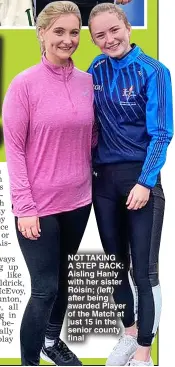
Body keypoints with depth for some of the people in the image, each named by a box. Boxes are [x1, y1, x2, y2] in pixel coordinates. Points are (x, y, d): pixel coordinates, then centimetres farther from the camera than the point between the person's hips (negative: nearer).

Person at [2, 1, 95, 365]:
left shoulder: (88, 82, 2)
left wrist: (87, 180, 3)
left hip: (78, 200, 5)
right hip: (39, 205, -5)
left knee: (61, 277, 19)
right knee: (45, 288, -2)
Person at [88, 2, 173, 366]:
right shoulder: (95, 71, 5)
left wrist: (145, 182, -19)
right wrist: (88, 171, 5)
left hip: (141, 177, -5)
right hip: (103, 178, 5)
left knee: (144, 270, -1)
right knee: (115, 262, 14)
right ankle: (129, 333, 33)